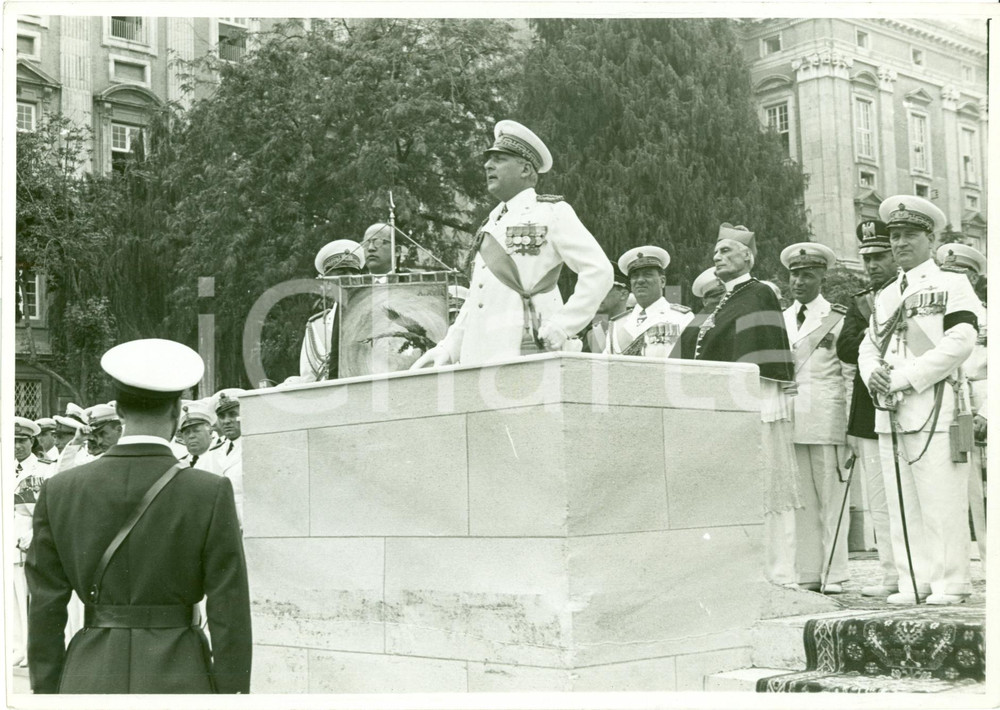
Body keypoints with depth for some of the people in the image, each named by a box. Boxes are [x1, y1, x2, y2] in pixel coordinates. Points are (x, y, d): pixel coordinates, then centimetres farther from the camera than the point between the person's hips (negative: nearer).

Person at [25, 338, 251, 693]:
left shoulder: (59, 491, 0)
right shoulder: (212, 494, -8)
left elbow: (46, 609, 3)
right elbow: (229, 613, -6)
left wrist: (47, 697, 11)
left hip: (89, 680, 2)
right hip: (178, 679, -2)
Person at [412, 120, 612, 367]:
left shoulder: (553, 213, 4)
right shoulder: (490, 224, 24)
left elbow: (599, 271, -5)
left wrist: (562, 327, -9)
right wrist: (448, 349, 15)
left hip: (527, 354, -6)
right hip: (479, 357, 6)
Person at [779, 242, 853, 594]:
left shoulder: (840, 319, 4)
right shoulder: (778, 320, 17)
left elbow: (851, 374, 2)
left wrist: (854, 425, -2)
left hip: (826, 421, -4)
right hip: (788, 421, 4)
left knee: (832, 499, -2)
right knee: (800, 501, 4)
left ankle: (833, 575, 3)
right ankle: (806, 575, 8)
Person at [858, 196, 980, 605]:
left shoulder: (952, 286, 2)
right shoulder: (886, 296, 22)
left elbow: (960, 342, -10)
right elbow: (868, 345, 21)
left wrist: (906, 377, -15)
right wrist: (873, 373, -3)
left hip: (934, 407, -6)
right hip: (889, 413, 6)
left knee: (941, 501, -6)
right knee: (901, 504, 6)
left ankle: (950, 582, 2)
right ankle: (915, 581, 13)